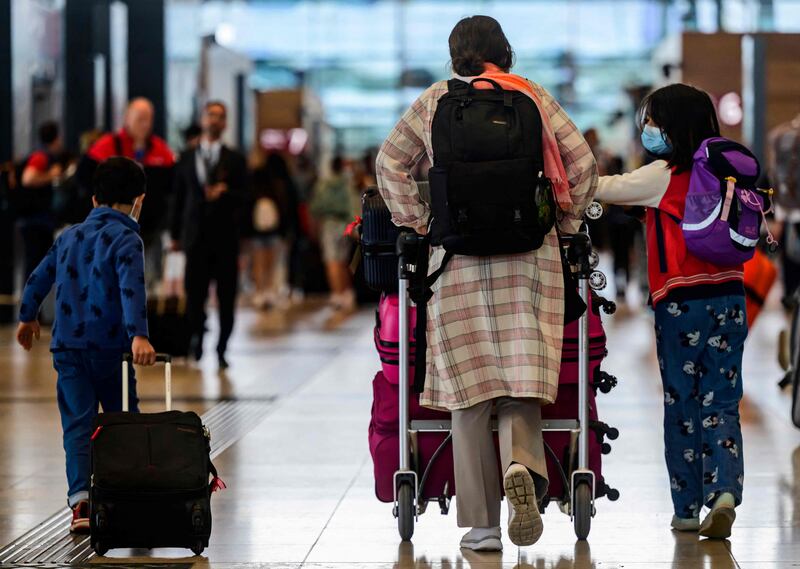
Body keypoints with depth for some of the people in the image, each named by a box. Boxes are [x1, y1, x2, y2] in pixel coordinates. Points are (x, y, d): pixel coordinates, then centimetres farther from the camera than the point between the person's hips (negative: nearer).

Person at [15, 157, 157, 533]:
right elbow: (131, 288, -21)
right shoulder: (126, 239, -6)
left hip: (67, 347, 4)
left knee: (77, 425, -1)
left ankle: (80, 499, -17)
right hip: (110, 347, -4)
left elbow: (39, 277, 24)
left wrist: (28, 317, 40)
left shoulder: (69, 237, 14)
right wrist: (138, 335, -30)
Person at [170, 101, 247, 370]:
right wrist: (175, 234, 9)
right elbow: (179, 197, 12)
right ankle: (197, 334, 18)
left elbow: (244, 197, 2)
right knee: (194, 290, -5)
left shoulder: (235, 160, 7)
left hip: (226, 237, -1)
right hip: (196, 236, 1)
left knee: (226, 296, -1)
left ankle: (222, 348, 6)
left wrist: (225, 192, -18)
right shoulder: (187, 158, 11)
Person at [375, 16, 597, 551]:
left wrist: (415, 221, 17)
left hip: (458, 257, 0)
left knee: (469, 387, 3)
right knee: (521, 374, 3)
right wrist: (566, 219, 15)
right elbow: (582, 162, 3)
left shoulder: (435, 100, 7)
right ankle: (522, 465, -28)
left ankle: (482, 522, 2)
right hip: (530, 254, 0)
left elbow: (391, 162, 11)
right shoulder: (534, 96, 6)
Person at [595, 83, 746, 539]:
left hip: (681, 302, -4)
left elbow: (603, 190, -2)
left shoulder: (663, 176, -8)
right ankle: (724, 490, -16)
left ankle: (689, 508, 11)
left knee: (682, 404, 6)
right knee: (722, 404, 4)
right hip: (729, 297, 4)